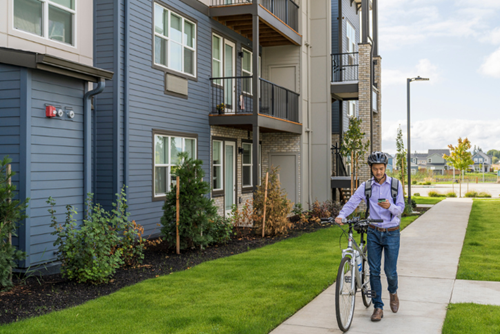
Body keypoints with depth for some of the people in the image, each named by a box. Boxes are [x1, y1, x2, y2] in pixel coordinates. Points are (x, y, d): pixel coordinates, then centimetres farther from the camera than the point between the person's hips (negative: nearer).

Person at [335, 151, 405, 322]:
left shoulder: (395, 184, -2)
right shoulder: (366, 186, 0)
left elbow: (400, 209, -6)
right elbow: (352, 202, -11)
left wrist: (390, 206, -29)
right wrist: (341, 215, -30)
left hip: (391, 233, -1)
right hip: (373, 233, 1)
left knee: (390, 271, 2)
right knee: (374, 271, 2)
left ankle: (393, 292, 35)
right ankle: (378, 307, 13)